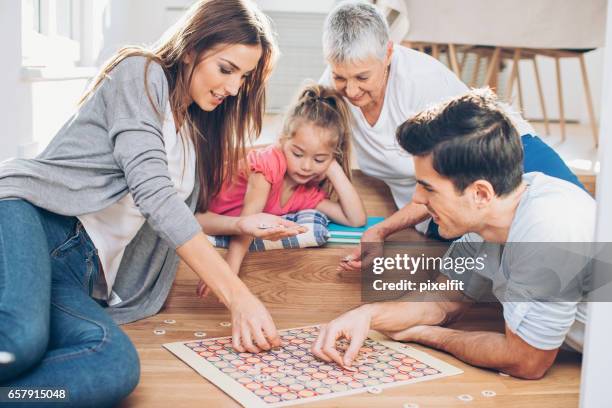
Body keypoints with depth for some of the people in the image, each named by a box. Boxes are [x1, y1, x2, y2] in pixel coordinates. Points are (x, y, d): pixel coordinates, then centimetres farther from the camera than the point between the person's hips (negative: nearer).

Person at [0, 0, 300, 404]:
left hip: (77, 272, 7)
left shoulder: (196, 129, 24)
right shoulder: (142, 73, 0)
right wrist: (238, 295, -17)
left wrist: (239, 224, 15)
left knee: (117, 367, -29)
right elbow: (151, 190, -13)